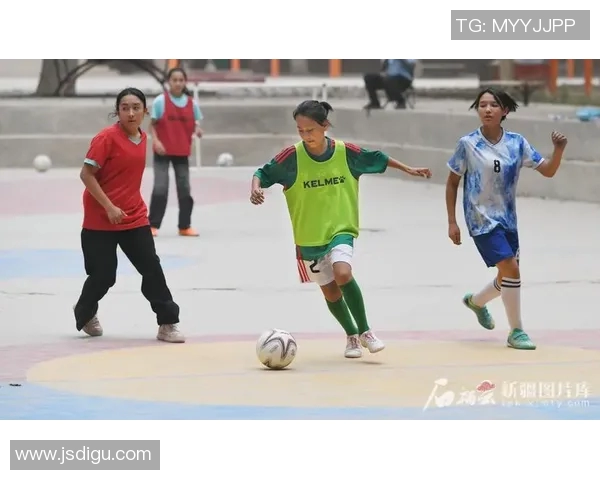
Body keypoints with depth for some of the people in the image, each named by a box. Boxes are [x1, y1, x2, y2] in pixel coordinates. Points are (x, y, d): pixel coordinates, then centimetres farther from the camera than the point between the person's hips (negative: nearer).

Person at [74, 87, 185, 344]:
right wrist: (109, 207, -21)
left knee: (152, 268, -3)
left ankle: (168, 323, 2)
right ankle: (84, 313, 31)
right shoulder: (107, 137, -15)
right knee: (103, 275, 2)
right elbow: (86, 174, -17)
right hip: (101, 220, -5)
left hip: (135, 218, 5)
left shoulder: (142, 138, 5)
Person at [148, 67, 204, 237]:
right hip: (163, 152, -4)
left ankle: (185, 226, 17)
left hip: (182, 152, 4)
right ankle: (153, 225, -3)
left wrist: (197, 130, -14)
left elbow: (195, 124, 9)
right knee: (160, 188, -11)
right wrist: (156, 141, -18)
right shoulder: (160, 101, -7)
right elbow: (152, 124, -3)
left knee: (185, 189, 7)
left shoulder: (192, 103, 2)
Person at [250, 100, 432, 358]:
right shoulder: (292, 156, -14)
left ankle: (365, 331, -10)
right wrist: (256, 189, -27)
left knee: (343, 273, -27)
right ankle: (352, 336, 34)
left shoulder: (346, 151, -10)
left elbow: (377, 159, 8)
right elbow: (263, 173, -6)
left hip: (341, 230, -1)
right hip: (309, 237, 1)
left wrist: (408, 169, 14)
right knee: (330, 291, 10)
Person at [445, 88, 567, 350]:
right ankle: (516, 331, -5)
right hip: (482, 220, -5)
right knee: (510, 269, -18)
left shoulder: (517, 143, -2)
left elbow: (548, 170, -2)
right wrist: (452, 222, -4)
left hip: (507, 220, 5)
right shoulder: (468, 144, -10)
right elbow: (452, 182, -1)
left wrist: (559, 150, -22)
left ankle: (475, 301, 47)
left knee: (507, 278, 15)